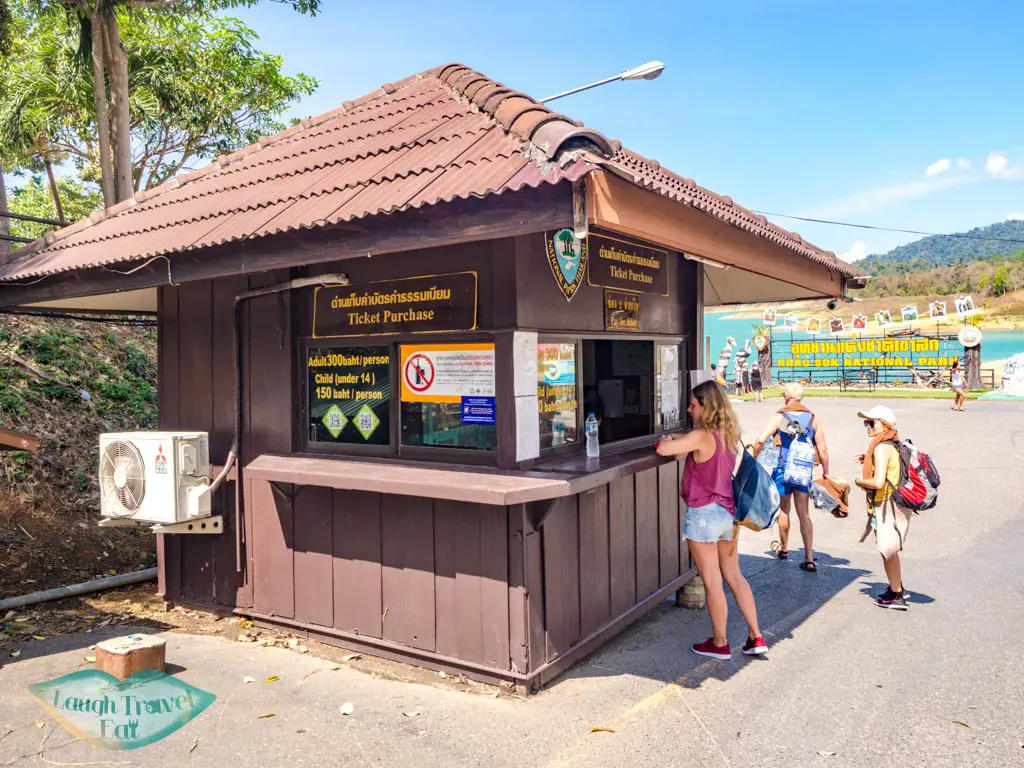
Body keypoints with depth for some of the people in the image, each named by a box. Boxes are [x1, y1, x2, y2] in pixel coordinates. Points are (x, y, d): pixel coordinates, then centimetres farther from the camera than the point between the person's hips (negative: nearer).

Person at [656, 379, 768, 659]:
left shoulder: (702, 436, -18)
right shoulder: (728, 434, 7)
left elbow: (663, 450, -24)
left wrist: (667, 441, -2)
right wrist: (679, 440, 13)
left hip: (704, 513, -8)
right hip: (727, 512, 8)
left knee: (712, 582, 4)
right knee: (734, 576, 17)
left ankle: (719, 644, 17)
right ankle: (755, 638, 21)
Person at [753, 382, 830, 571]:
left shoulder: (778, 417, -8)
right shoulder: (813, 419, -1)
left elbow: (760, 441, -17)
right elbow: (822, 450, -1)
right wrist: (826, 472, 11)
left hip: (782, 470, -1)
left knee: (784, 510, 17)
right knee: (804, 514, 6)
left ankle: (784, 548, 34)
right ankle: (809, 559, 2)